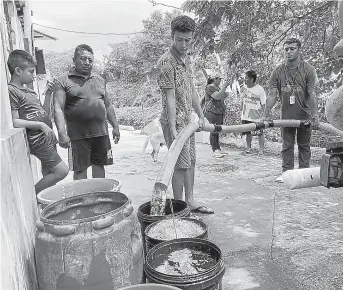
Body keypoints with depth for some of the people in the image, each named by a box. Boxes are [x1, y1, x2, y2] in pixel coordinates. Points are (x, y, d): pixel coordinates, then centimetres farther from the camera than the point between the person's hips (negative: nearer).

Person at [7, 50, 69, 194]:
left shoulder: (29, 90, 15)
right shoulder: (11, 90, -11)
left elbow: (44, 113, 20)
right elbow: (14, 122, -17)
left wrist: (48, 94, 10)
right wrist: (40, 125, -20)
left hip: (48, 136, 9)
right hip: (37, 139, -9)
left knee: (48, 174, 13)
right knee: (62, 171, -11)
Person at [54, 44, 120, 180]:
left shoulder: (99, 80, 14)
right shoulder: (64, 81, -2)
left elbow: (108, 106, 19)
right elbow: (58, 109, -10)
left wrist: (115, 126, 15)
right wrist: (62, 133, -19)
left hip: (101, 133, 5)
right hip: (78, 135, -4)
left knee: (99, 165, 14)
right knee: (80, 169, 3)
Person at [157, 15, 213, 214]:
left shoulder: (186, 58, 11)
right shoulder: (167, 62, -16)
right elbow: (170, 98, -22)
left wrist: (201, 116, 13)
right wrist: (173, 129, -25)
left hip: (188, 120, 9)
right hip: (176, 122, -9)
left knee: (191, 162, 14)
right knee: (181, 165, -3)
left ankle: (190, 202, 26)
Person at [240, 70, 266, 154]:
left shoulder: (260, 89, -9)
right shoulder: (244, 88, 5)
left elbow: (263, 104, -6)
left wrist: (262, 115, -9)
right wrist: (242, 112, 12)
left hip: (257, 117, -4)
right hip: (246, 116, 4)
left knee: (260, 134, 3)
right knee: (248, 133, 12)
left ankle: (261, 149, 15)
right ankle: (248, 147, 26)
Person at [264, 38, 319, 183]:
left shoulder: (308, 69, -6)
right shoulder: (278, 71, -1)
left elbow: (312, 94, -12)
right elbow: (272, 96, -3)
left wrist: (314, 116, -20)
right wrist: (265, 116, -10)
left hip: (304, 114, -1)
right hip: (286, 115, 2)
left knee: (304, 145, 9)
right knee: (287, 145, 7)